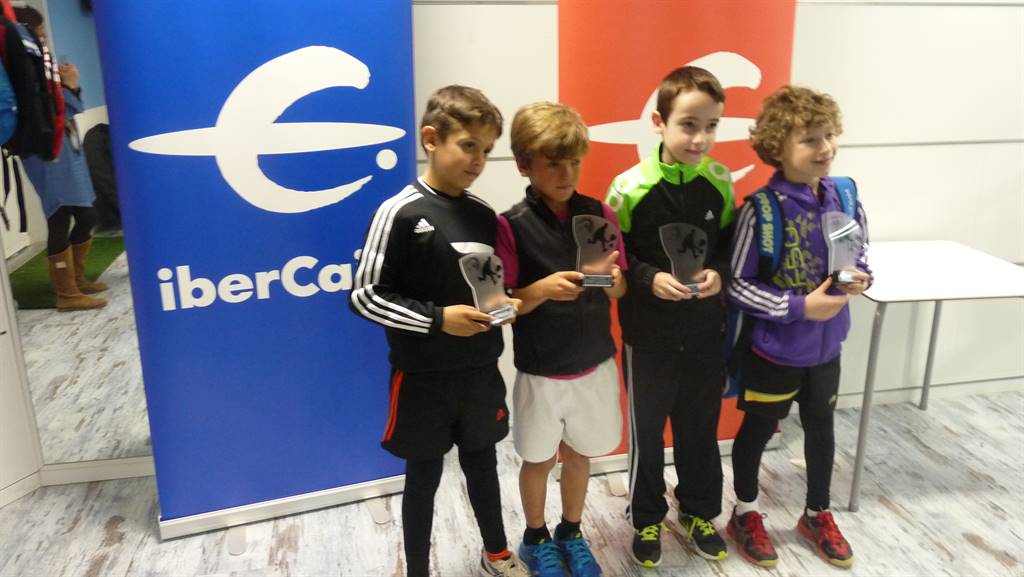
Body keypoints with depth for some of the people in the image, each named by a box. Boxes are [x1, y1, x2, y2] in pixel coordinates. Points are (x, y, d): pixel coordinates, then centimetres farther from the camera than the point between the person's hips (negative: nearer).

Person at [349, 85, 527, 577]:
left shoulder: (484, 215, 2)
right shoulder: (400, 213, -15)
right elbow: (364, 295, -15)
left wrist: (504, 305, -6)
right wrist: (437, 319, -22)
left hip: (481, 370, 5)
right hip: (423, 377, -5)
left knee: (482, 462, 21)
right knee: (424, 475, 11)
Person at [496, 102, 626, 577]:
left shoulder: (599, 214, -4)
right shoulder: (511, 226, -14)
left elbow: (621, 289, 3)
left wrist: (608, 278, -19)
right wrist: (542, 290, -29)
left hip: (595, 364, 3)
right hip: (540, 371, -3)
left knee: (579, 455, 19)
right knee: (539, 460, 16)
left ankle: (571, 534, 43)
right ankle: (535, 538, 41)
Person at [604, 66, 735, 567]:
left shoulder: (720, 182, -5)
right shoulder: (630, 187, -15)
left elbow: (731, 243, 7)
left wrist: (720, 272, -12)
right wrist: (649, 279, -21)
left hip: (706, 331, 3)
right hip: (649, 334, -3)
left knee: (700, 427, 18)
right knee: (647, 431, 13)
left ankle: (699, 511, 41)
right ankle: (647, 519, 34)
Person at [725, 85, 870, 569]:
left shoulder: (845, 196, -6)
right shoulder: (761, 210, -22)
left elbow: (859, 259, 9)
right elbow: (737, 285, -19)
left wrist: (860, 279, -13)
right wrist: (800, 306, -24)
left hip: (825, 346, 5)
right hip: (773, 348, -5)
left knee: (821, 427, 21)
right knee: (758, 430, 14)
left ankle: (818, 514, 44)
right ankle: (746, 514, 37)